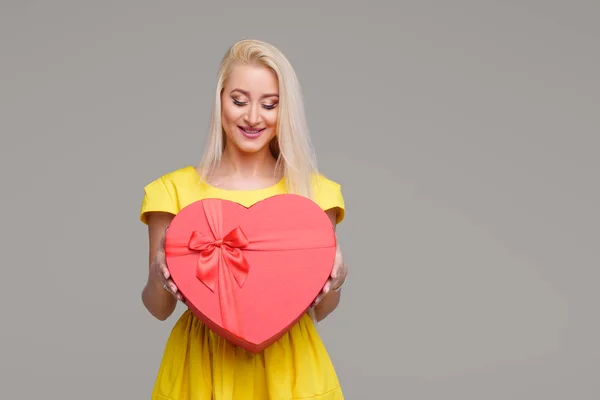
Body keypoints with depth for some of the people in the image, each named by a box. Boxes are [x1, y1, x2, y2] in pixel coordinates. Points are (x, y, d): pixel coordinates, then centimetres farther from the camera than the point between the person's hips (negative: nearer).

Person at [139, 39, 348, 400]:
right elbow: (159, 309, -1)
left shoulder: (313, 190, -3)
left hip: (288, 367, 1)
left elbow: (321, 309, 3)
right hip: (203, 364, 0)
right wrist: (159, 277, -22)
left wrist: (335, 279, -18)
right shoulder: (175, 190, -6)